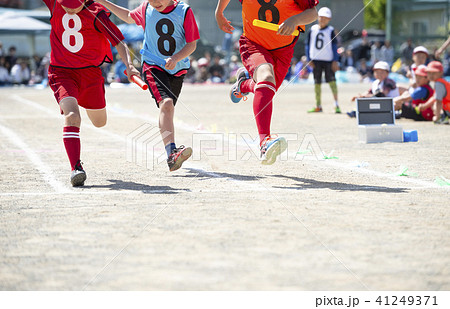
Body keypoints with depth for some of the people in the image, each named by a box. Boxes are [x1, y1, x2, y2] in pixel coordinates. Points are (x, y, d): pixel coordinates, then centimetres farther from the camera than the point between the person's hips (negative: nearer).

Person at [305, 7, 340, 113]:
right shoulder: (313, 30, 6)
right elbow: (307, 44, 9)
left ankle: (336, 104, -11)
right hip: (316, 60, 2)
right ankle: (318, 106, 13)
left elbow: (334, 46, 1)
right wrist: (309, 59, 1)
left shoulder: (330, 30, 1)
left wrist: (335, 61, -7)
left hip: (328, 60, -2)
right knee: (317, 83, 6)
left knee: (331, 80, -11)